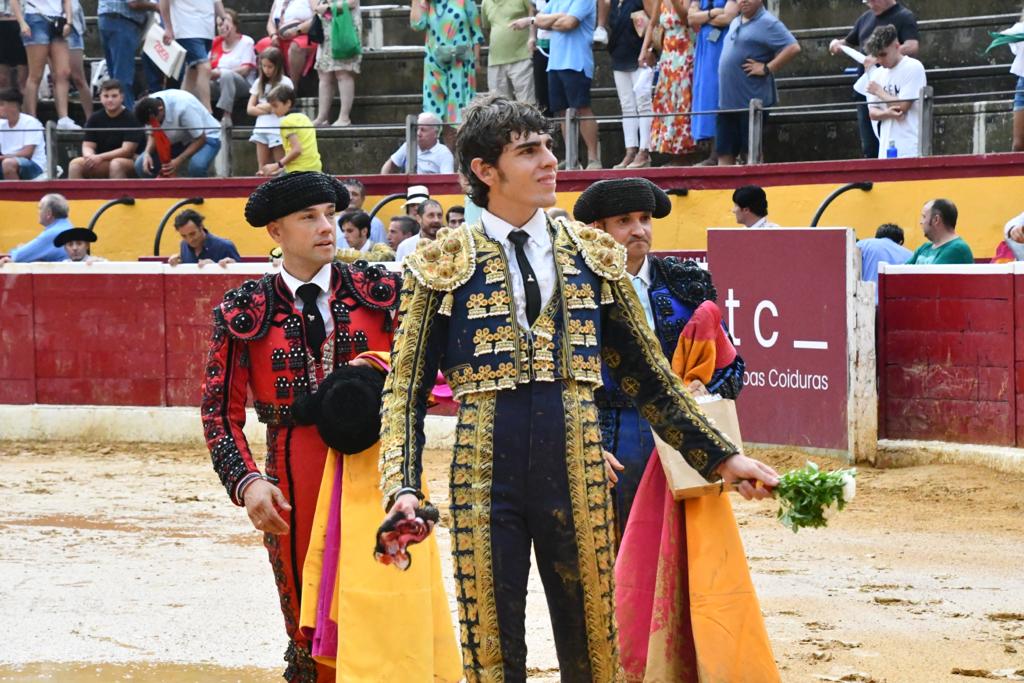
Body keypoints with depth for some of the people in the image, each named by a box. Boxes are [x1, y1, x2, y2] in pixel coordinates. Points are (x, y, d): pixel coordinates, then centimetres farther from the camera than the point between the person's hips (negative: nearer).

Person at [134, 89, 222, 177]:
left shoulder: (183, 106, -35)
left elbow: (200, 139, -27)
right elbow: (152, 135, -2)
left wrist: (179, 161, -34)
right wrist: (147, 154, -23)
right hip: (177, 141, 6)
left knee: (197, 166, -38)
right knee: (141, 165, -12)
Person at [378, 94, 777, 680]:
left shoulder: (591, 254, 9)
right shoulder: (446, 264, 1)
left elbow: (647, 373, 15)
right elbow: (407, 389, 0)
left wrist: (721, 456, 12)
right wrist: (404, 487, -14)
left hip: (576, 476, 2)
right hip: (485, 477, -2)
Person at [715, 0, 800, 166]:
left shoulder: (767, 23, -9)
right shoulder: (735, 23, 17)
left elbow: (793, 47, -19)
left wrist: (766, 69, -18)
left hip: (752, 100, -8)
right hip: (727, 100, 8)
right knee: (724, 151, 6)